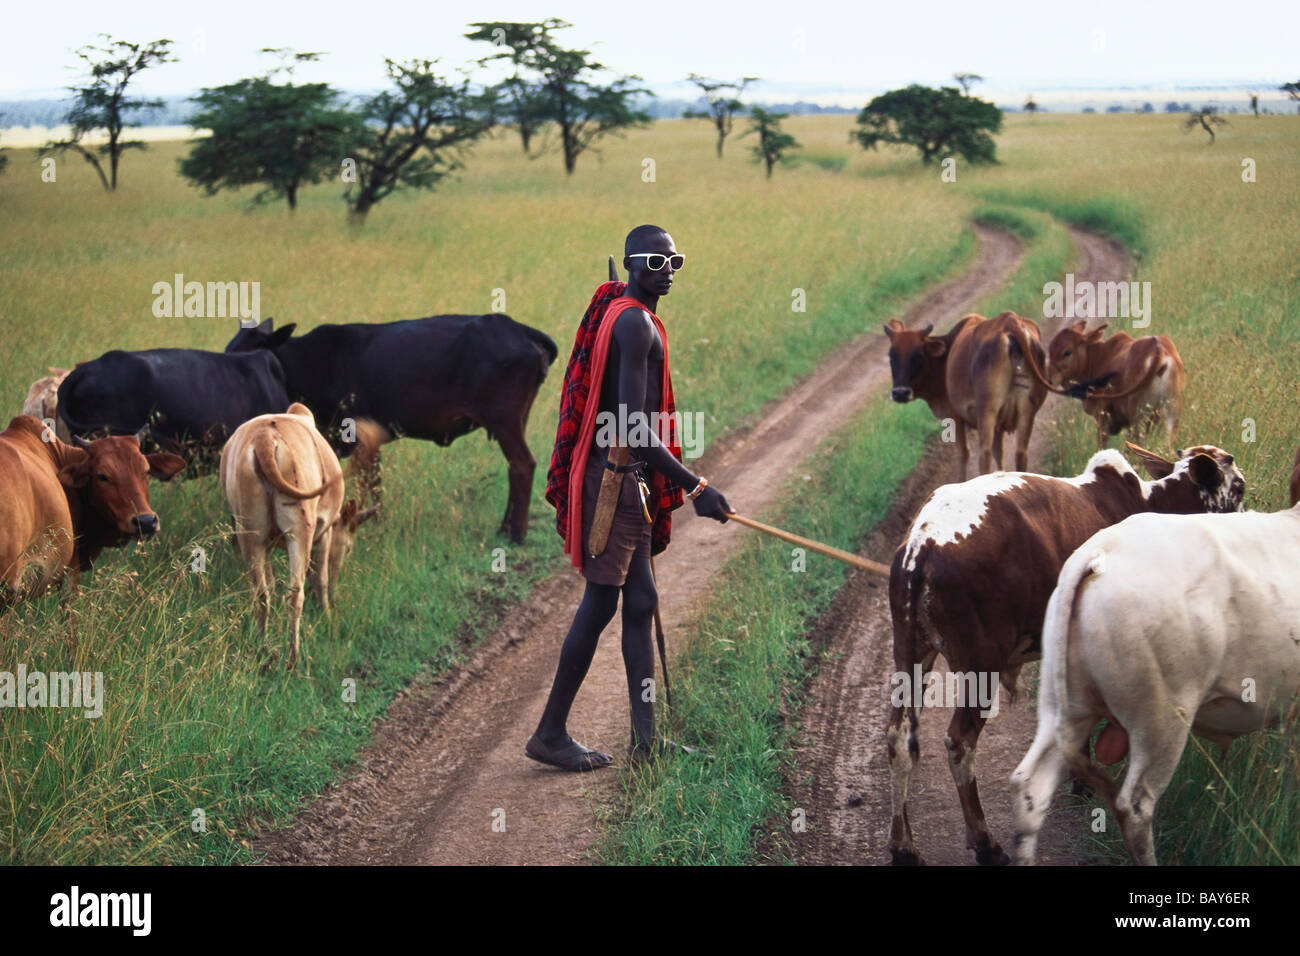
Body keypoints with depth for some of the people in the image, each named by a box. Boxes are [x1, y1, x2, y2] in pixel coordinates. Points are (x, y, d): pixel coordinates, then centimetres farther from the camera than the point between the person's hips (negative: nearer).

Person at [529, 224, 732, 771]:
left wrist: (667, 486, 23)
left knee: (640, 601, 10)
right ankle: (551, 734, 2)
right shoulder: (636, 322, -15)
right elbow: (634, 427, -23)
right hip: (614, 479, -11)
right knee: (601, 603, -5)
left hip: (627, 481, 11)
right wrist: (694, 487, -21)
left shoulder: (622, 316, 17)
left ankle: (645, 738, 12)